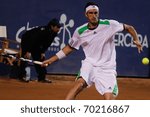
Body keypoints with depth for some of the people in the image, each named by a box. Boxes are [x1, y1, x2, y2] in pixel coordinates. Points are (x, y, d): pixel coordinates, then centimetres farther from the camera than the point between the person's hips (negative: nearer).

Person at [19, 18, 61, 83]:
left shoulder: (53, 34, -12)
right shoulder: (42, 30, -36)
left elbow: (47, 43, 0)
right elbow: (32, 40, -35)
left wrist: (42, 52, -8)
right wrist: (28, 51, -35)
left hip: (36, 45, 8)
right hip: (26, 41, -8)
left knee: (40, 59, 3)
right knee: (25, 57, -14)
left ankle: (42, 77, 5)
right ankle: (22, 75, -11)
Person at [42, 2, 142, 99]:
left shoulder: (110, 25, -7)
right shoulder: (80, 31, 0)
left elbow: (128, 27, 5)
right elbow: (70, 47, 14)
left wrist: (136, 40, -11)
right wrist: (52, 59, 12)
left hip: (107, 69, -1)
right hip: (89, 64, 1)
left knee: (109, 99, -15)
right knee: (80, 83, -29)